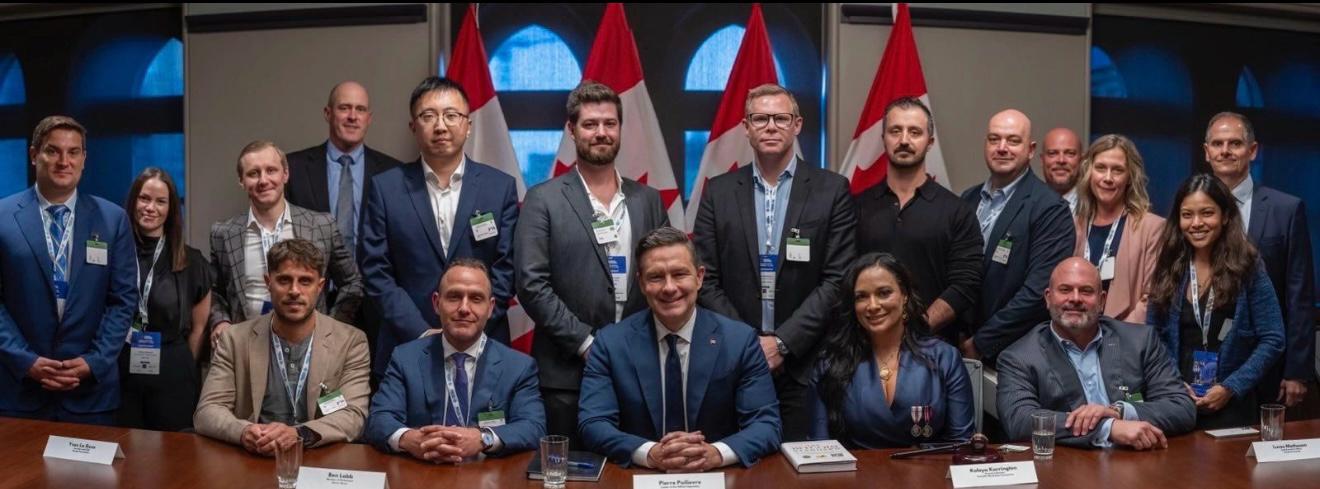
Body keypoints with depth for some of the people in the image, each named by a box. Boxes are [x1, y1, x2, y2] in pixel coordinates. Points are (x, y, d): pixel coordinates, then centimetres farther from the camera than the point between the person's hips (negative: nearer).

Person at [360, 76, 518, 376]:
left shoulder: (501, 187, 2)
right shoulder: (385, 188, 1)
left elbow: (506, 270, 0)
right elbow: (376, 272, -2)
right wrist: (423, 336, -11)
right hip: (406, 350, 0)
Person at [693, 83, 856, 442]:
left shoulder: (832, 190, 1)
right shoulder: (719, 192, 7)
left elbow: (838, 280, -4)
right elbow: (706, 279, 4)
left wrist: (783, 342, -10)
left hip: (805, 367, -1)